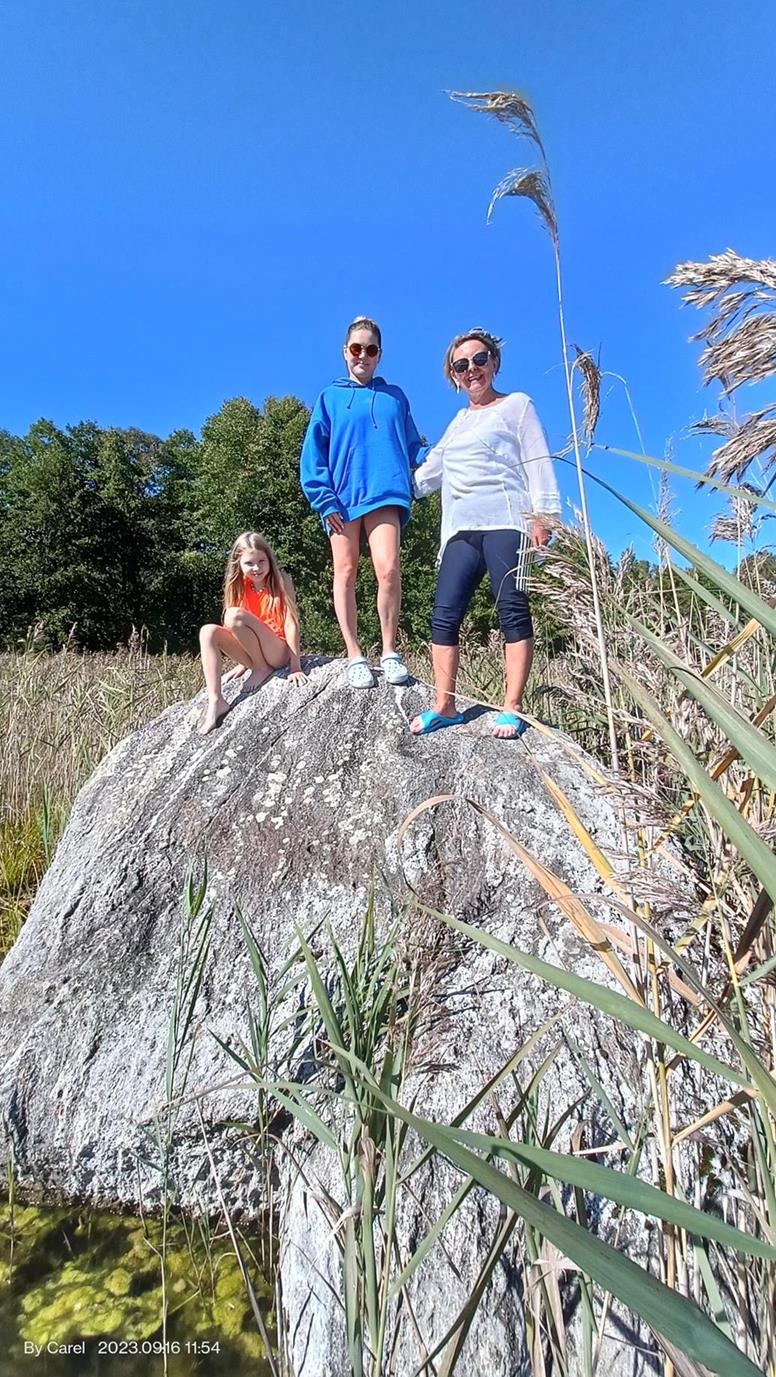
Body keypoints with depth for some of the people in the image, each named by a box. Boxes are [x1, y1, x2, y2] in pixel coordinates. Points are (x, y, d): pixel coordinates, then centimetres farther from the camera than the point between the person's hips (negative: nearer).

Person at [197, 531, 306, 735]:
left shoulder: (281, 580, -7)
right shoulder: (240, 586, 5)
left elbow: (291, 623, -14)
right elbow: (238, 630, 7)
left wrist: (295, 666, -19)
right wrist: (243, 663, 2)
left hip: (279, 652, -6)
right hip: (253, 655, 6)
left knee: (234, 615, -25)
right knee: (208, 632, -16)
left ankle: (263, 669, -8)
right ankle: (215, 702, -22)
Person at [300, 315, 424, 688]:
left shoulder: (395, 397, 19)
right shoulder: (330, 397, 15)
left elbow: (412, 447, 21)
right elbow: (314, 452, 7)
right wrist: (324, 498, -5)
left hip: (384, 493, 0)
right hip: (342, 498, 1)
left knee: (388, 568, -17)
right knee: (345, 572, -1)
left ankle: (390, 652, -5)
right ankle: (355, 657, 6)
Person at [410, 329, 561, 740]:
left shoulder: (517, 404, 14)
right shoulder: (459, 420, 30)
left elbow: (537, 461, 4)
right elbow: (430, 470, 36)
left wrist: (542, 514, -8)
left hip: (505, 520, -5)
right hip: (462, 528, 5)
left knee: (512, 609, -13)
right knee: (444, 614, -7)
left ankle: (512, 708, -13)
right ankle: (443, 705, -5)